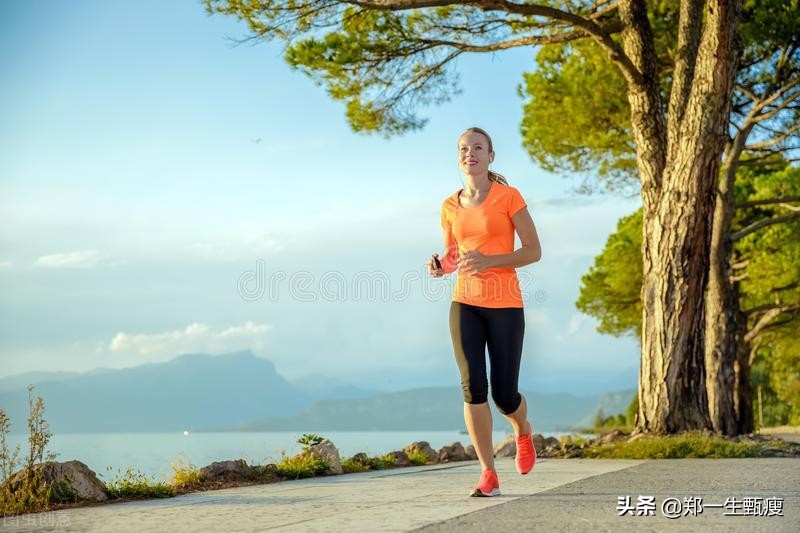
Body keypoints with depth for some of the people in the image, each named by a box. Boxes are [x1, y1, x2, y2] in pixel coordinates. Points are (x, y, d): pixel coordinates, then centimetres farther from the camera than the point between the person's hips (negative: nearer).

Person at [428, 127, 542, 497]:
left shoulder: (509, 196, -5)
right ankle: (488, 475, -5)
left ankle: (523, 431, 37)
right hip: (465, 304, 3)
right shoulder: (450, 206, 8)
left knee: (504, 394, -1)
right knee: (472, 385, -12)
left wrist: (489, 261, -21)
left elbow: (534, 252, -6)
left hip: (505, 306, -3)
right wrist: (440, 266, -7)